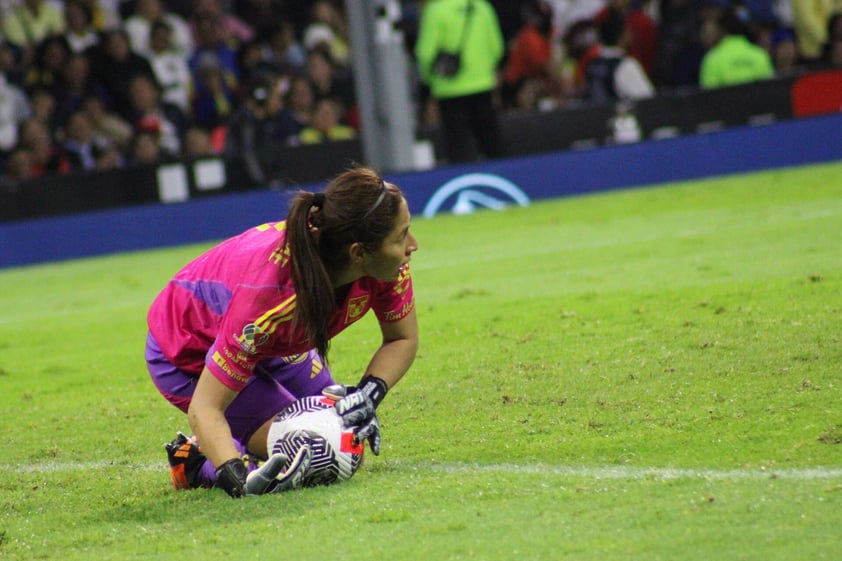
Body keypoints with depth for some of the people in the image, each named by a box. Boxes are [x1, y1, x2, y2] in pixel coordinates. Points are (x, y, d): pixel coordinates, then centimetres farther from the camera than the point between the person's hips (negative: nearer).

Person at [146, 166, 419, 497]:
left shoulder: (385, 264, -28)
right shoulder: (269, 296, -44)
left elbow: (402, 339, -10)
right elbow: (205, 409, -39)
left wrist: (368, 394, -29)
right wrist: (236, 479, -55)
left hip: (273, 344, 7)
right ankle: (194, 460, 3)